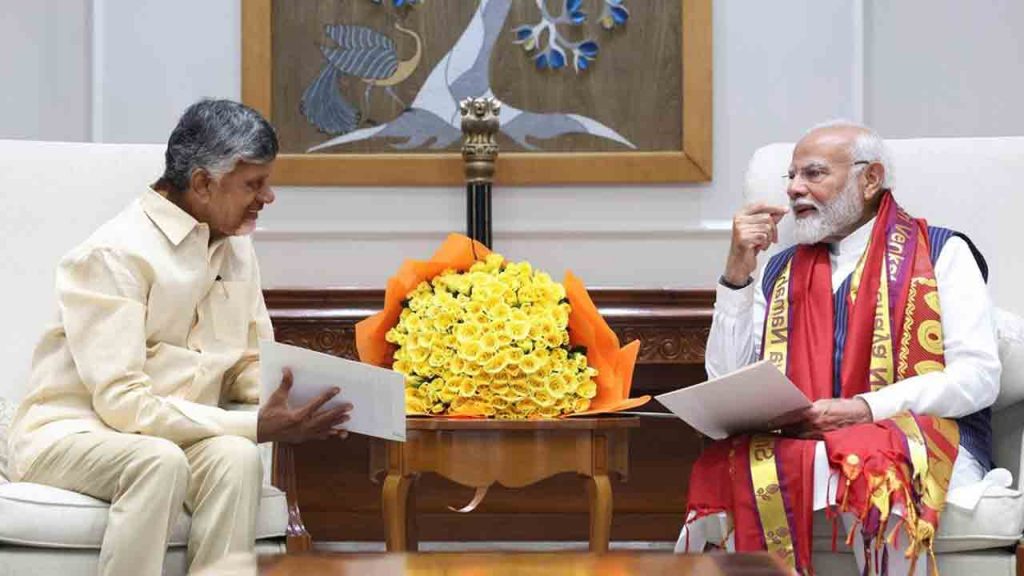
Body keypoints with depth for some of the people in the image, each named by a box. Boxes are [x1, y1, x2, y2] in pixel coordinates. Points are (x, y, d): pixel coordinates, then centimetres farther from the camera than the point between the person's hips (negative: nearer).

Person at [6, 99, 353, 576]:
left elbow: (251, 364, 14)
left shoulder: (235, 246, 9)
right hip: (70, 431, -6)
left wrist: (290, 402, -11)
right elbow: (122, 403, -22)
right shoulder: (115, 254, -16)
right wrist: (256, 427, -26)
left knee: (236, 458, -28)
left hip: (176, 435, 6)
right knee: (160, 461, -38)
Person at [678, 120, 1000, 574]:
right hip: (799, 441, 3)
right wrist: (737, 272, 3)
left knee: (877, 480, -39)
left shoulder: (941, 252, 9)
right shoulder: (780, 270, 21)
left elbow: (978, 377, -3)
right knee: (727, 477, -31)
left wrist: (865, 409, -16)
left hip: (922, 437, -3)